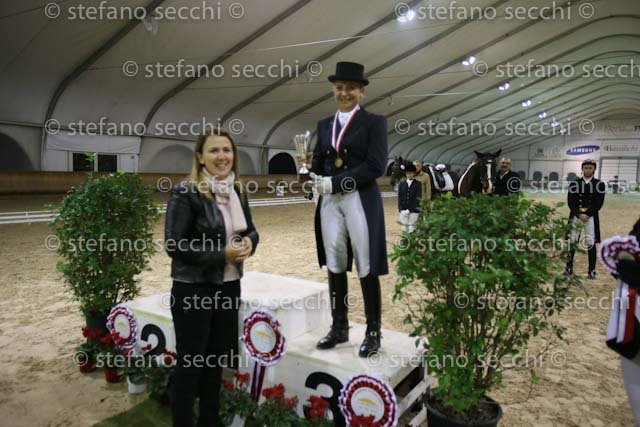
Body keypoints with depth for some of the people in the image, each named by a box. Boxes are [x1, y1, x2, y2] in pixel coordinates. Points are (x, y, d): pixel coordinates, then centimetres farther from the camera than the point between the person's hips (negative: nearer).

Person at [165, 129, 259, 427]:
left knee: (216, 361, 19)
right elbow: (175, 245, -18)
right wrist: (222, 253, -22)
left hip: (230, 286, 6)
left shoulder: (237, 191, 5)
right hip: (193, 290, -6)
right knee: (190, 364, 8)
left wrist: (248, 243, -9)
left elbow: (250, 230, 14)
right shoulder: (185, 192, -15)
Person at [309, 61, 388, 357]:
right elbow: (318, 162, 15)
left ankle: (373, 332, 16)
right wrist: (313, 176, -9)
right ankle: (339, 327, 23)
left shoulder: (374, 122, 0)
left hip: (360, 201, -5)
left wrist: (334, 182, -14)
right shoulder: (324, 124, 16)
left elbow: (376, 166, -12)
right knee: (334, 265, 9)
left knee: (366, 268, 1)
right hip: (329, 202, 5)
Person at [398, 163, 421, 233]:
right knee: (404, 229, 6)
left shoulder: (418, 184, 0)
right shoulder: (402, 184, 10)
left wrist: (409, 210, -12)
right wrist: (401, 210, -5)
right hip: (403, 211, 3)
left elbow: (418, 198, -6)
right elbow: (399, 198, 8)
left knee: (412, 230, -4)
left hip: (414, 211, -3)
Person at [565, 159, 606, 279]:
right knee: (572, 241, 2)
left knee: (591, 243, -1)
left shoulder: (599, 184, 4)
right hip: (576, 215, 1)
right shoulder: (574, 183, 6)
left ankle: (592, 270, 6)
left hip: (591, 216, -1)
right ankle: (569, 267, 12)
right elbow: (570, 202, -1)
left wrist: (587, 214, -13)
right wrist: (579, 215, -13)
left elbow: (598, 204, -3)